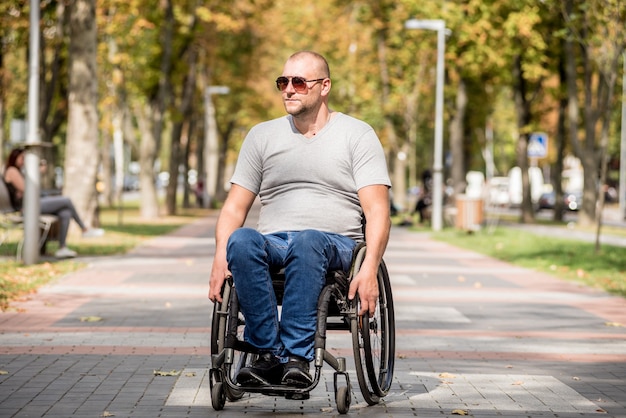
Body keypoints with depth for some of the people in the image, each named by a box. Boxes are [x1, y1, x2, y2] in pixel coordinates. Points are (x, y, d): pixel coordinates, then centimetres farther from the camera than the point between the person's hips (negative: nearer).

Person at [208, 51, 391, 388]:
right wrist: (220, 260, -8)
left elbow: (377, 211, -4)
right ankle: (269, 355, -34)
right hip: (272, 243, 3)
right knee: (241, 241, -33)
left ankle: (296, 356, -39)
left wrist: (369, 270, -20)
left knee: (306, 241, -39)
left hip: (336, 245, -2)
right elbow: (234, 208, 11)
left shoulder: (357, 135, 6)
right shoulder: (261, 136, 16)